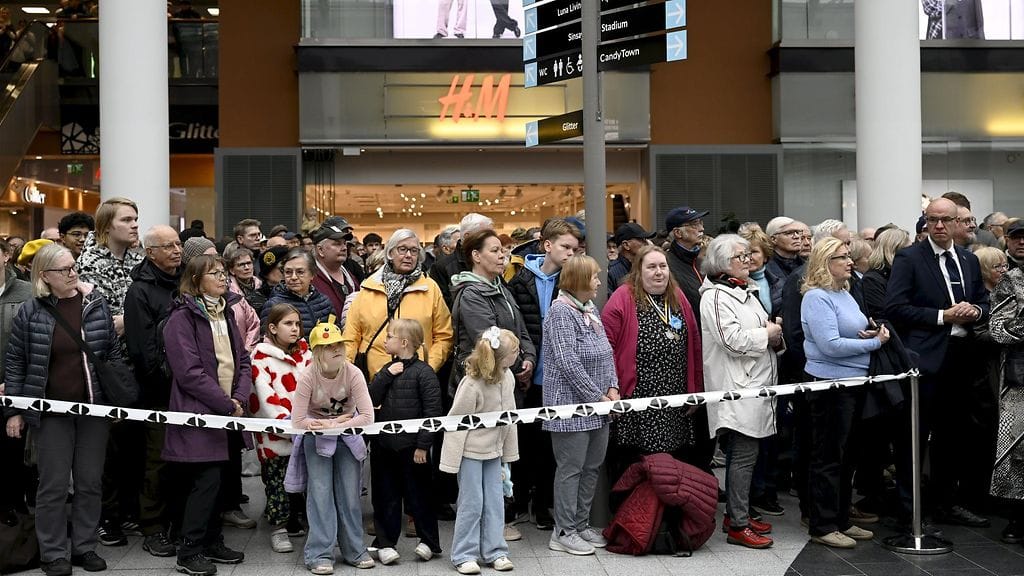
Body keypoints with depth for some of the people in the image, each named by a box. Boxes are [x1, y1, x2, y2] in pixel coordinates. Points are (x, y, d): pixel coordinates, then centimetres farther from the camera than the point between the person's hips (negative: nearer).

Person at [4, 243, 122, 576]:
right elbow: (14, 363, 1)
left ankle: (84, 546, 22)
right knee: (54, 484, 3)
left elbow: (114, 352, 9)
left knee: (90, 482, 9)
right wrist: (14, 410, -2)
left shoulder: (96, 304, 3)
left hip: (94, 407, 2)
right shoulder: (30, 312, -3)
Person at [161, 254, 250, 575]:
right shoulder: (182, 317, -11)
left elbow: (242, 360, 11)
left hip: (227, 411, 7)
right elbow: (189, 372, -18)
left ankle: (212, 543, 22)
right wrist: (226, 405, -16)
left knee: (214, 479, 12)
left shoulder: (226, 312, 13)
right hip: (198, 412, -7)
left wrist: (240, 398, -6)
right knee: (206, 480, -8)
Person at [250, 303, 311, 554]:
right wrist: (284, 419, -24)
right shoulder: (261, 355, -6)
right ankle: (278, 528, 10)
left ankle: (296, 522, 23)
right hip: (274, 430, -5)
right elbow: (265, 393, -14)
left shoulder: (304, 353, 11)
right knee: (277, 479, 0)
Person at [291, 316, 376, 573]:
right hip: (317, 436, -1)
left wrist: (336, 425, -22)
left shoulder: (353, 373, -19)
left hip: (348, 436, 1)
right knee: (320, 492, -7)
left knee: (350, 493, 4)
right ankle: (319, 554, 0)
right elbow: (298, 421, -20)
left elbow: (367, 416, -22)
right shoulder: (308, 376, -20)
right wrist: (335, 422, -19)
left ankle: (354, 549, 16)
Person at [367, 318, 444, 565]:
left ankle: (429, 541, 21)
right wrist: (386, 375, -12)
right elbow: (372, 399, -1)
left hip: (412, 447, -6)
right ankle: (385, 542, 20)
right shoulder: (389, 369, 9)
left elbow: (432, 411, -13)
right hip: (384, 445, 6)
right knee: (385, 496, 10)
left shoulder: (423, 372, -11)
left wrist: (423, 445, -15)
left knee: (417, 495, 7)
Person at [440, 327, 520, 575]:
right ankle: (464, 555, 12)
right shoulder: (471, 385, -24)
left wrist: (509, 450, 10)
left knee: (495, 501, 10)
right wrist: (452, 460, -15)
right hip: (471, 451, -6)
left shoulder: (508, 377, -4)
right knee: (472, 503, 0)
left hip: (493, 450, 6)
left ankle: (495, 552, 20)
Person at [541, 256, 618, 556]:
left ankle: (581, 524, 25)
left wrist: (612, 388, 2)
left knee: (592, 467, 13)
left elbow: (607, 352, 16)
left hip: (598, 406, 9)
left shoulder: (591, 309, 14)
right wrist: (597, 396, -16)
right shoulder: (560, 311, -13)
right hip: (571, 404, -8)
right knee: (570, 468, -1)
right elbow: (567, 362, -20)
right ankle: (564, 532, 8)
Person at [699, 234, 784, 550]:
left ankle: (737, 514, 23)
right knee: (743, 455, -7)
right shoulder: (716, 296, -12)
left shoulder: (743, 291, 19)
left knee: (743, 454, 14)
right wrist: (767, 333, -8)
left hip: (755, 385, 10)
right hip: (737, 389, -10)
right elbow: (734, 339, -22)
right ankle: (737, 525, -1)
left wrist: (775, 335, 8)